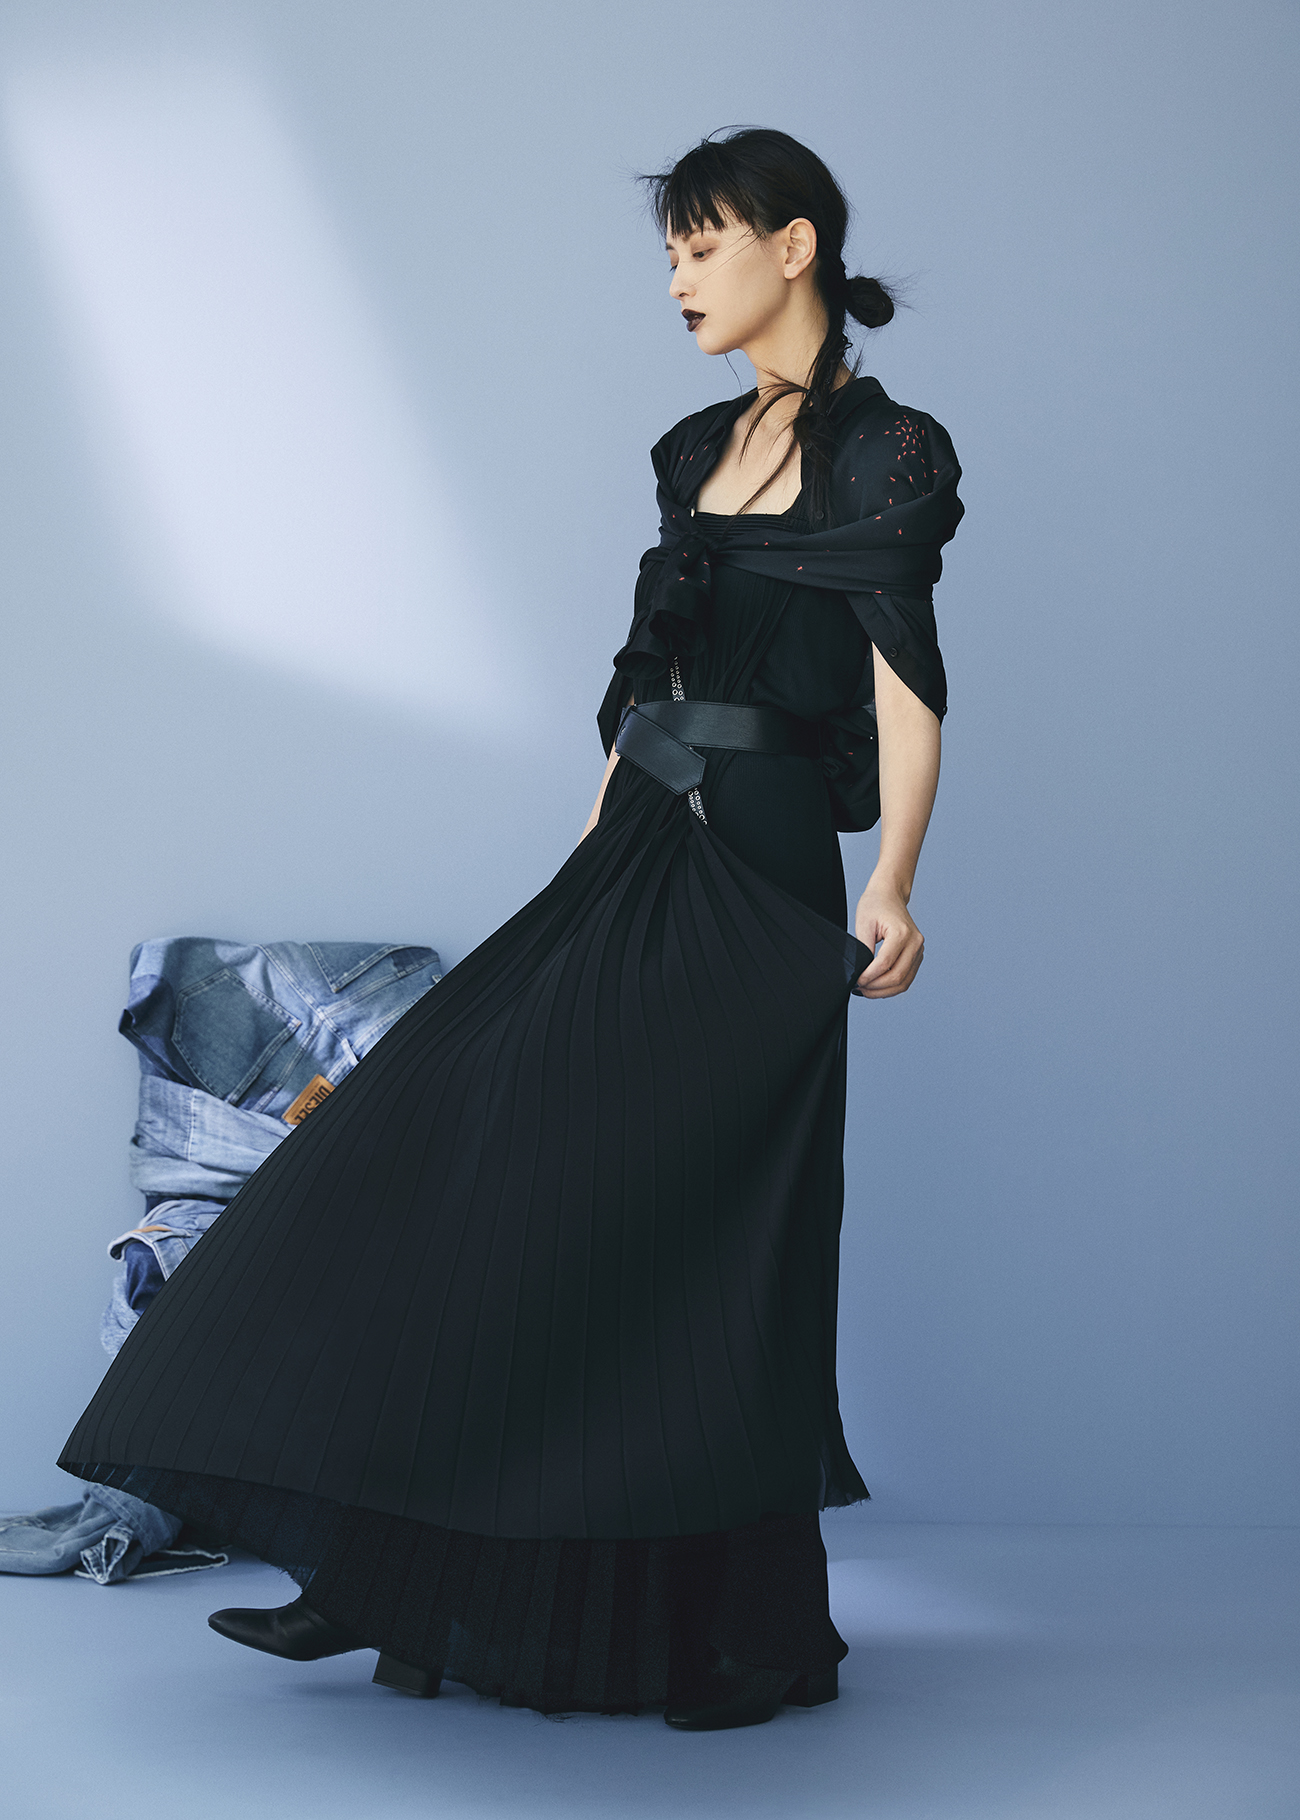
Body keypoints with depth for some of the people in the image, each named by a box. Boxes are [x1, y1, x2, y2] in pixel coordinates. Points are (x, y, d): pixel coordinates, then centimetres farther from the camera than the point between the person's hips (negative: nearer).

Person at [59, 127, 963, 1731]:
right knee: (476, 1176, 4)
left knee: (710, 1247, -3)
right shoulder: (699, 449, 16)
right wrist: (590, 865, 18)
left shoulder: (884, 453, -6)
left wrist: (892, 892, -27)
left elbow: (906, 691, -15)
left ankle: (754, 1639, 12)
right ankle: (396, 1578, 12)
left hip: (753, 879, -8)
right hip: (635, 860, 8)